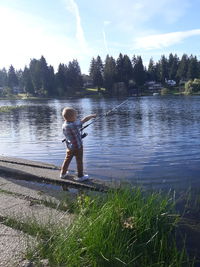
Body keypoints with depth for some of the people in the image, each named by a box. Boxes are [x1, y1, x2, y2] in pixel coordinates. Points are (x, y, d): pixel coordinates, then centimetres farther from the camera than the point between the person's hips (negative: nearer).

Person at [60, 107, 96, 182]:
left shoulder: (63, 126, -6)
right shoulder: (74, 125, -27)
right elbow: (84, 120, -20)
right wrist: (92, 116, -6)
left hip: (70, 147, 6)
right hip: (78, 146, -6)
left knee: (67, 159, 20)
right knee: (79, 161, 8)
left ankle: (63, 173, 33)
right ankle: (80, 176, 21)